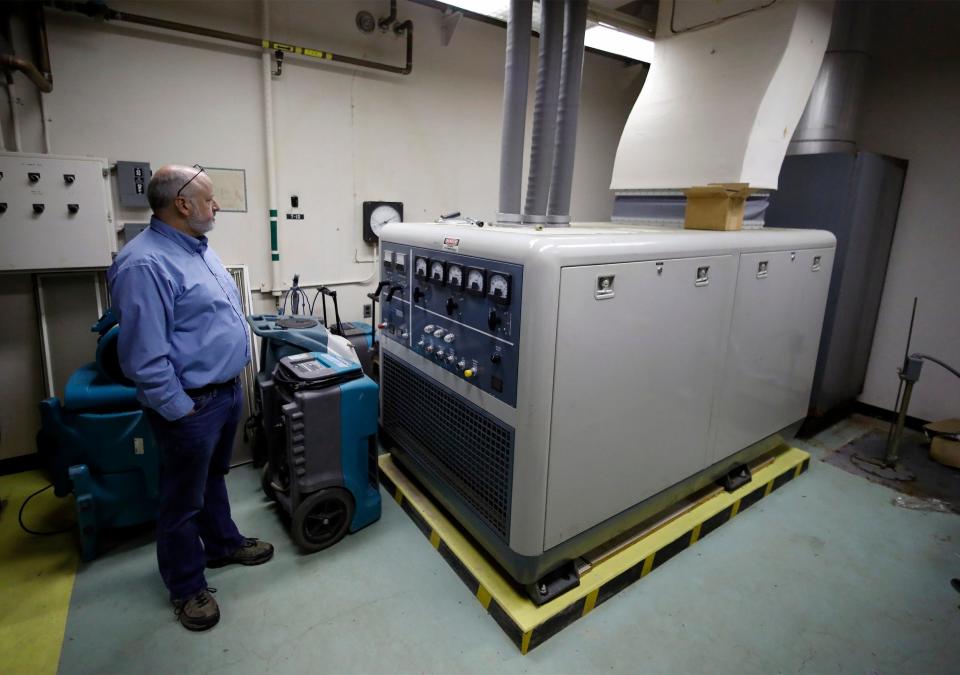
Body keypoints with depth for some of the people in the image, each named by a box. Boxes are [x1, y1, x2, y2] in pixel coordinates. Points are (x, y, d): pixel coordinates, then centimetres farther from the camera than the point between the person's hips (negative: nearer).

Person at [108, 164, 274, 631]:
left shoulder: (198, 248, 8)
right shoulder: (145, 264, -23)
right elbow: (144, 356, -24)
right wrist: (182, 410, -19)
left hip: (228, 390, 9)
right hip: (192, 404, -9)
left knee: (214, 477, 26)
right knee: (184, 498, 11)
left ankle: (223, 544, 46)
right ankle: (187, 587, 30)